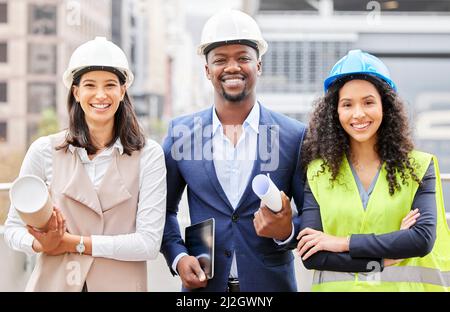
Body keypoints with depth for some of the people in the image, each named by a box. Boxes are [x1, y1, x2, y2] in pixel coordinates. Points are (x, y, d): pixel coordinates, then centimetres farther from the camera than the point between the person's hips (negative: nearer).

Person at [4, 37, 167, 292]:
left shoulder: (148, 155, -6)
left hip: (120, 283, -1)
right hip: (54, 282, 1)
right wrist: (41, 244, -18)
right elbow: (13, 227, 2)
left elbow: (149, 243, -13)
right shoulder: (44, 151, -2)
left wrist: (73, 243, -15)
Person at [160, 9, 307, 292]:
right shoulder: (181, 132, 0)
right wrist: (177, 257, -5)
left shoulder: (295, 136, -4)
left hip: (271, 284, -1)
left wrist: (288, 231, -19)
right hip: (203, 285, 1)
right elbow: (164, 209, 10)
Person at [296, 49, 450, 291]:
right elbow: (311, 256, -10)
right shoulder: (318, 172, -2)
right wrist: (383, 261, -18)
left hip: (401, 286, 0)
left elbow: (423, 238, -15)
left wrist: (344, 243, -15)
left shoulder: (419, 167, -2)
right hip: (337, 286, 0)